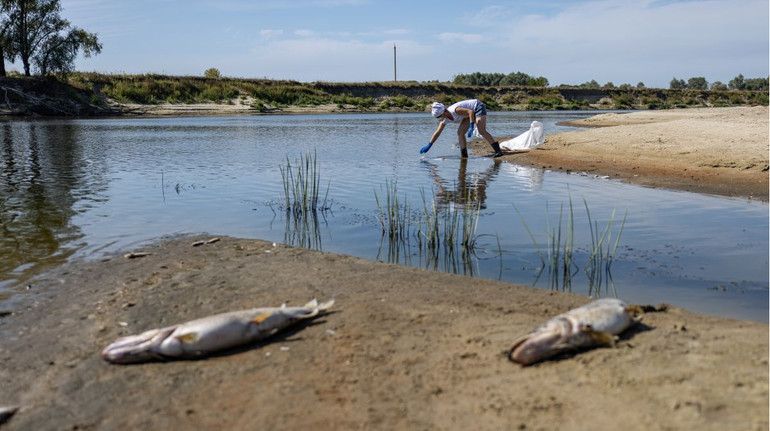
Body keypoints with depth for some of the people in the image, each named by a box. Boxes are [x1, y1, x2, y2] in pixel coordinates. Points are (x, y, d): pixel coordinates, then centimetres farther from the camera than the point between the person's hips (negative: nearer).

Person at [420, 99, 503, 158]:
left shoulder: (455, 110, -33)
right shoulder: (445, 119, -7)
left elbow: (471, 111, -36)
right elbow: (437, 133, 1)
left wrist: (471, 127, -42)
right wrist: (428, 146, 0)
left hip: (478, 107, -9)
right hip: (472, 112, 9)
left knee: (482, 131, -23)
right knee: (460, 132, -1)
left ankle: (498, 151, -27)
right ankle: (464, 156, 2)